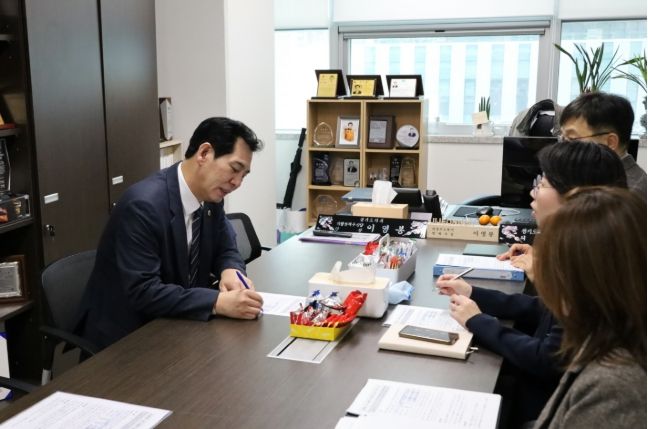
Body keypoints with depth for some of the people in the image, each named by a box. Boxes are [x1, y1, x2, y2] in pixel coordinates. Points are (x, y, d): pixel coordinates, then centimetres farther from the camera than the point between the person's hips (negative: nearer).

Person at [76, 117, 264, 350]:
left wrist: (230, 271, -15)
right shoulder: (143, 204, -26)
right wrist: (218, 303, -36)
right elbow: (143, 292, -29)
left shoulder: (210, 197, -3)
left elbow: (226, 250, 8)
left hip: (172, 326, 8)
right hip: (125, 336, -7)